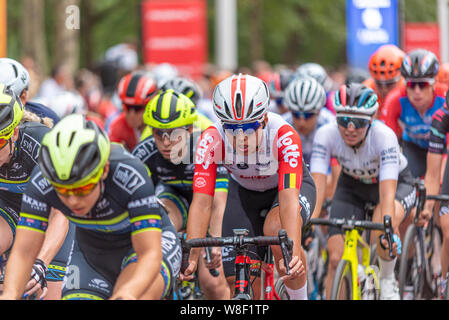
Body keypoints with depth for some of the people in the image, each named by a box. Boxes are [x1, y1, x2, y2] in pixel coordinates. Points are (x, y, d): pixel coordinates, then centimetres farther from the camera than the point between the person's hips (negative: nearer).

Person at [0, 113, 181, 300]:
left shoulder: (131, 175, -36)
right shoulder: (42, 181, -28)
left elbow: (151, 255, -38)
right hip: (91, 255, 4)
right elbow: (23, 251, -28)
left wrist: (127, 294, -58)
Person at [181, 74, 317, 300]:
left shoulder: (284, 135, -37)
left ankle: (300, 298, -15)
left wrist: (293, 252, -59)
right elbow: (201, 203, -35)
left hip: (290, 186, -3)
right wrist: (191, 256, -48)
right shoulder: (211, 141, -32)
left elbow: (288, 199, -45)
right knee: (237, 283, -9)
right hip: (244, 191, 3)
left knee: (277, 228, -36)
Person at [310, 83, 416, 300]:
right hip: (352, 185, 3)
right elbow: (317, 184, -35)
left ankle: (387, 280, -9)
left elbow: (387, 192, -43)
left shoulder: (384, 136, -35)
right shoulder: (326, 135, -28)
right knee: (336, 258, -13)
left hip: (397, 182, -3)